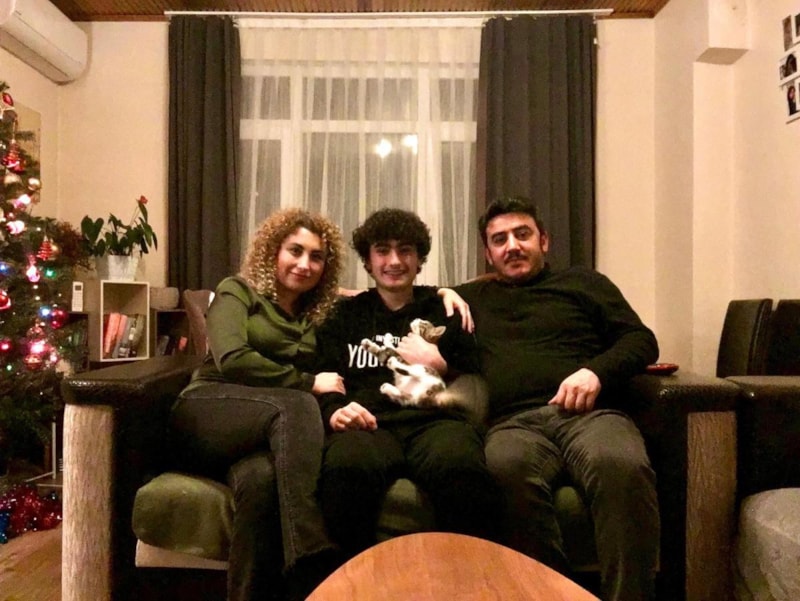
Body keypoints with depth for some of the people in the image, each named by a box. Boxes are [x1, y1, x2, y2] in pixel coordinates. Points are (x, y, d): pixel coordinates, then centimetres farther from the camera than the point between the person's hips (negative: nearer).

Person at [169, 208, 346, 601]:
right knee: (296, 405, -35)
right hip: (210, 413, -2)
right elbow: (230, 359, -11)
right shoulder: (238, 292, 5)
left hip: (271, 430, 3)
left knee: (260, 477, -36)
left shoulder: (319, 313, 19)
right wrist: (307, 383, -11)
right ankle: (313, 565, -42)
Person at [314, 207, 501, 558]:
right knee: (346, 467, -38)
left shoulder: (445, 308, 27)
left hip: (435, 419, 0)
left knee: (461, 467, -38)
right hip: (371, 422, 1)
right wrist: (334, 410, -7)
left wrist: (440, 365, 2)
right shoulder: (346, 314, 28)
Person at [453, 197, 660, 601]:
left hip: (588, 412, 0)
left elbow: (641, 340, 15)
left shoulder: (582, 282, 24)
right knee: (508, 470, -37)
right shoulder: (471, 297, 29)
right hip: (514, 423, 0)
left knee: (624, 466, -36)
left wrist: (597, 370, -5)